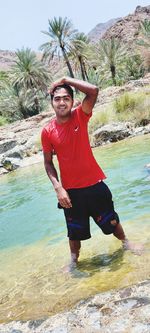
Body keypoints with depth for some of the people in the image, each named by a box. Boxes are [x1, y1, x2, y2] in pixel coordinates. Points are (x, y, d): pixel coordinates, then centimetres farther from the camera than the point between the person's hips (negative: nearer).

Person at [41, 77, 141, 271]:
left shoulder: (80, 116, -8)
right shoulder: (47, 131, -8)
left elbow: (94, 90, -24)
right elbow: (48, 163, -2)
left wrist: (65, 80, -17)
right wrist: (58, 188, -14)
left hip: (95, 184, 1)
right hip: (71, 190, 0)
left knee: (111, 221, 19)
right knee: (75, 231, 14)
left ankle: (126, 244, 47)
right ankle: (73, 261, 39)